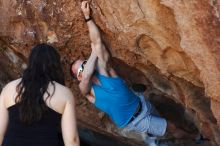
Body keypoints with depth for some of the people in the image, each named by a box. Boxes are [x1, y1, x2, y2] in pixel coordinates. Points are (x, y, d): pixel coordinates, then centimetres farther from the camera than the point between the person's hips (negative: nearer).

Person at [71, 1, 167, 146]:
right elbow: (87, 75, -40)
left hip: (142, 105, 4)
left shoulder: (103, 70, -9)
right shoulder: (86, 89, -17)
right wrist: (94, 52, -27)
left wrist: (88, 17, -23)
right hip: (134, 121, -4)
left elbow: (97, 41, -16)